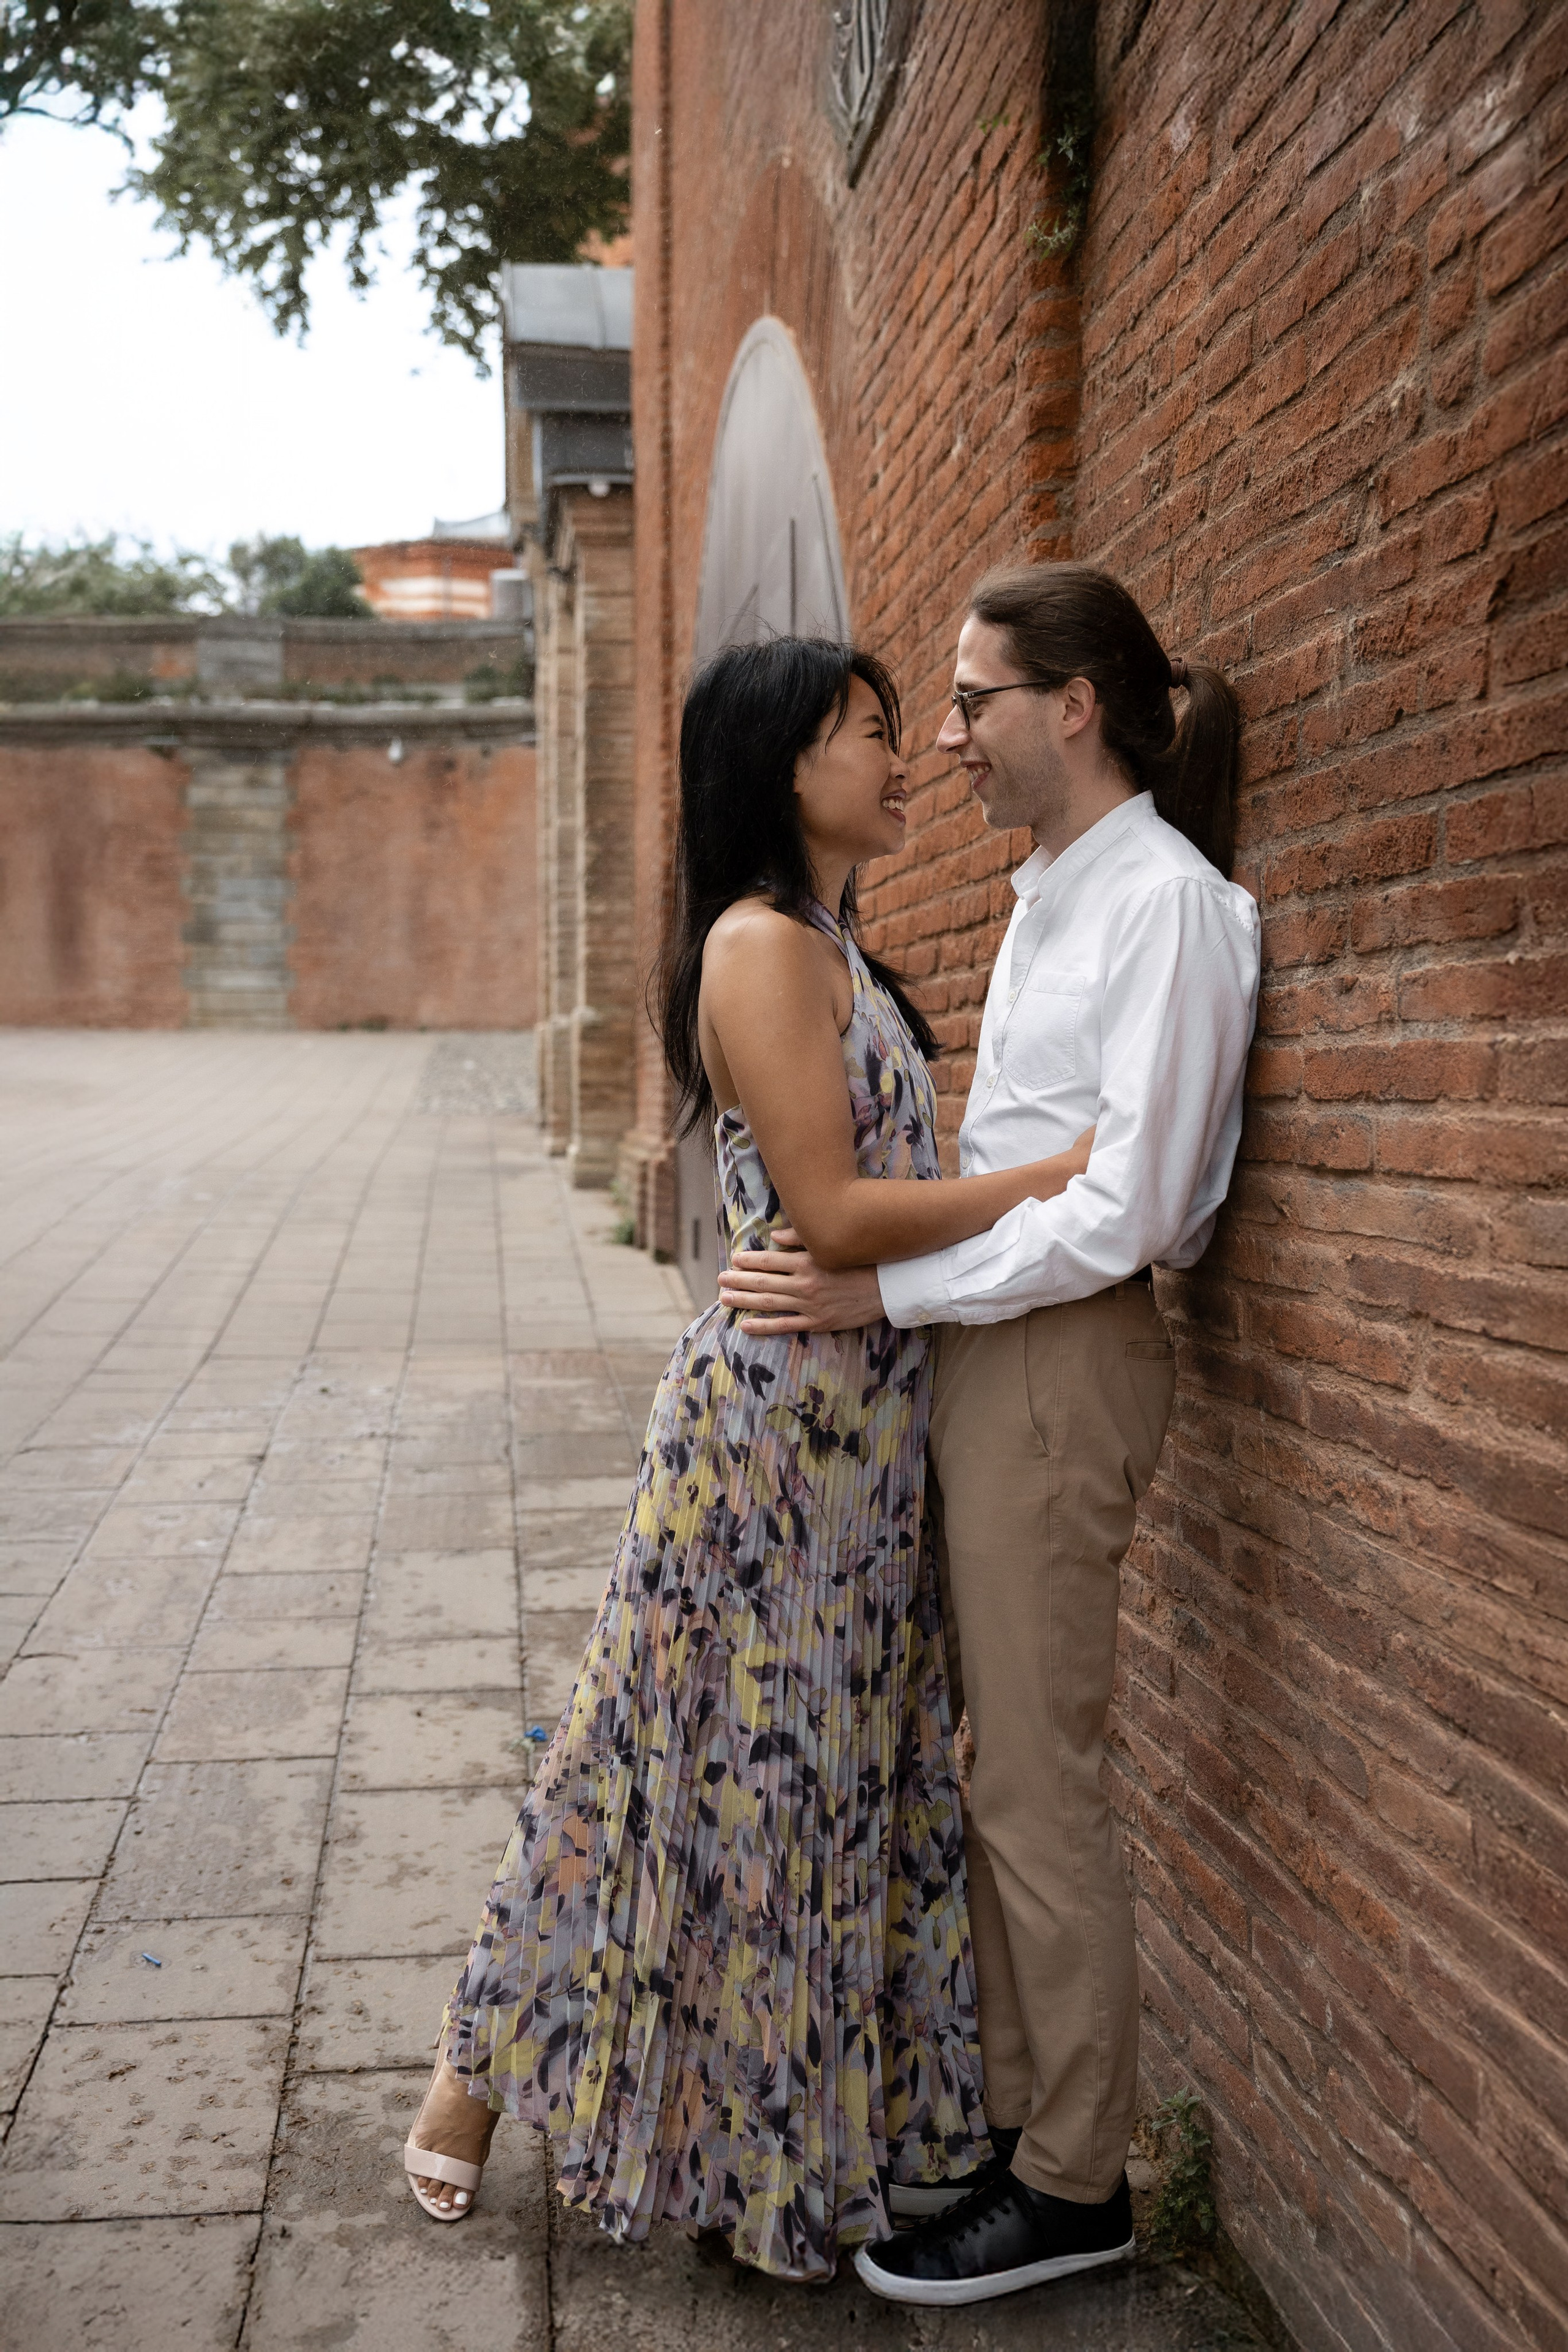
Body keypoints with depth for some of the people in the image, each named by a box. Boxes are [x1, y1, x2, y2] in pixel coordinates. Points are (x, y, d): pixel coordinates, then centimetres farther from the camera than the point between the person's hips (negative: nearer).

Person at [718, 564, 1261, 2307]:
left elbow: (1125, 1211, -20)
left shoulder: (1168, 900, -14)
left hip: (1060, 1361, -9)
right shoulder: (1053, 895, 15)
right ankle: (1007, 2111, 31)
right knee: (992, 1761, 16)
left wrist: (886, 1288, -18)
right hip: (982, 1346, 9)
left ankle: (1075, 2184, 20)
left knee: (1035, 1783, 2)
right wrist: (875, 1271, 8)